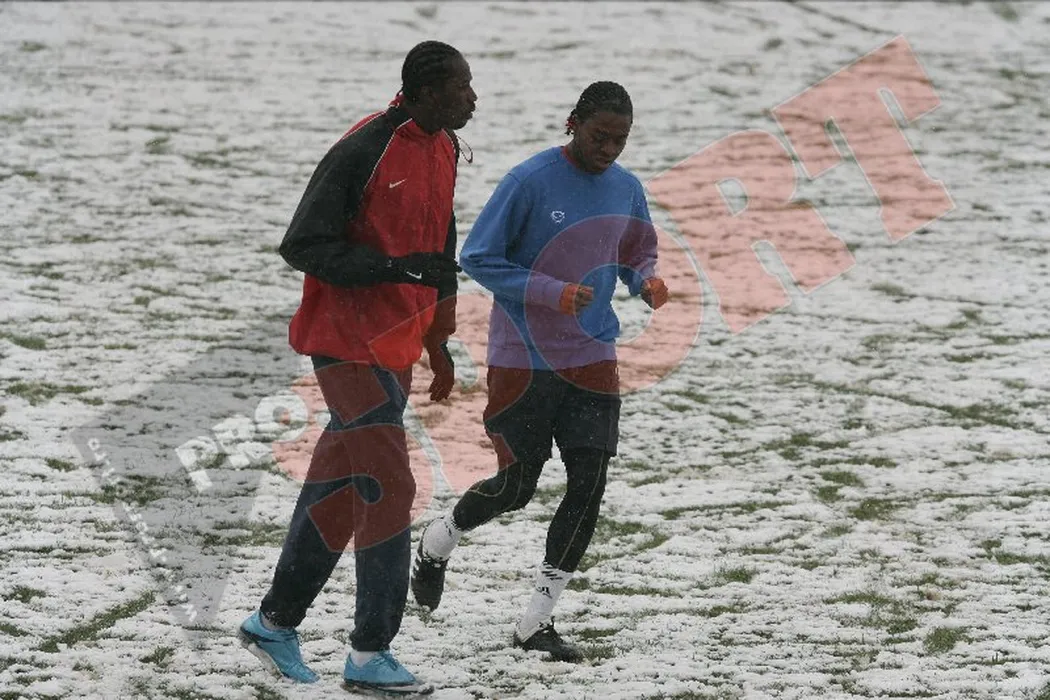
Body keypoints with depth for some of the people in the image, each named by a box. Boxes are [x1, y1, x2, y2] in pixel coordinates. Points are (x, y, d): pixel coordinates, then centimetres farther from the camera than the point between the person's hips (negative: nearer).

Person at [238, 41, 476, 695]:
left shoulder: (444, 148, 9)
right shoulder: (364, 151, -19)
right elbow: (303, 244, -18)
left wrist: (438, 339, 22)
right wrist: (395, 268, -25)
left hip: (396, 344, 9)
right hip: (348, 340, -9)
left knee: (340, 485, 13)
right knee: (389, 488, -10)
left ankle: (276, 621, 25)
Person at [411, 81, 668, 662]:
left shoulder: (626, 189, 5)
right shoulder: (530, 182, -13)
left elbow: (639, 257, 19)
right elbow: (477, 258, -12)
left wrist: (647, 282, -6)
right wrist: (553, 293, -23)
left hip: (592, 358, 5)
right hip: (522, 358, -5)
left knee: (588, 484, -6)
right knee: (515, 487, 1)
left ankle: (536, 621, 3)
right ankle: (437, 542, 34)